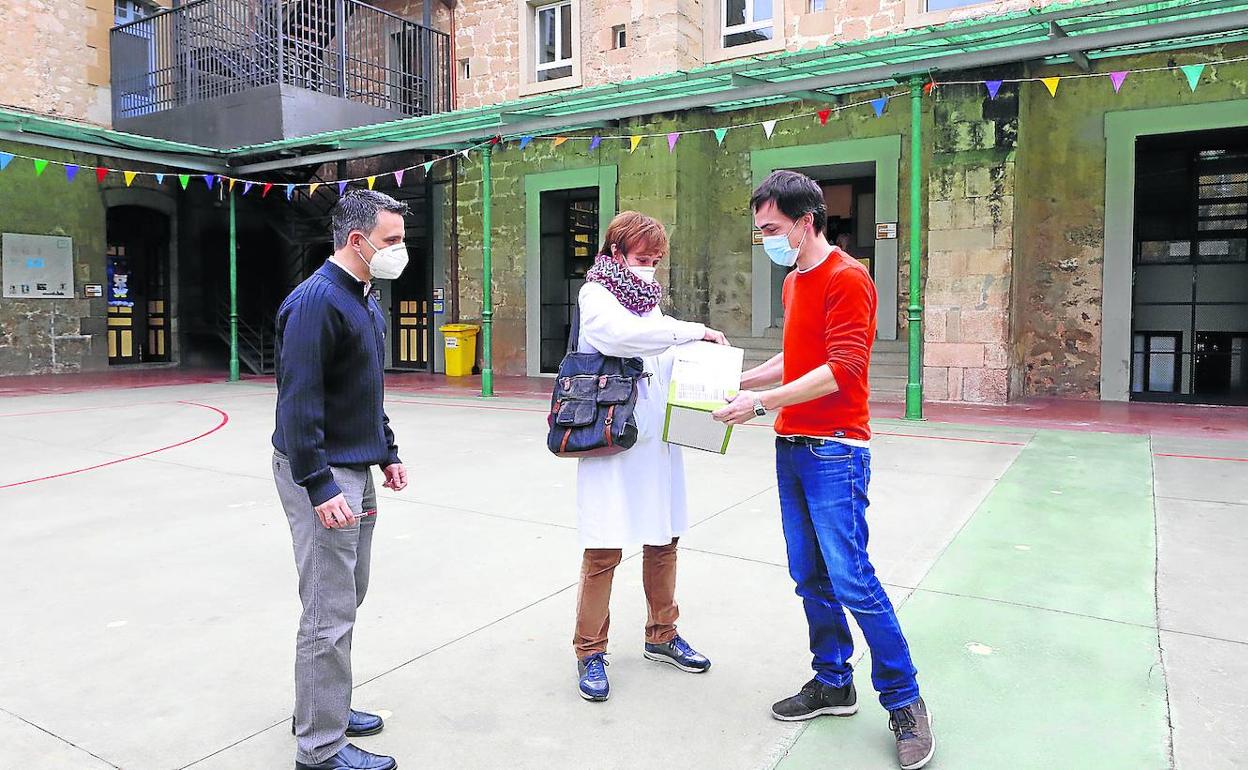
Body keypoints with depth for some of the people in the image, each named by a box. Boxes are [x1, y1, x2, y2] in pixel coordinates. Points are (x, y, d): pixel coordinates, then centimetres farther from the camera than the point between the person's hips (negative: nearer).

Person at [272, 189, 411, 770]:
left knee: (348, 596, 18)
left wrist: (387, 453, 20)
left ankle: (323, 706, 34)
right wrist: (319, 487, -24)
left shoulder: (366, 301, 13)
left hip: (356, 471, 10)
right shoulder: (316, 300, -17)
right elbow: (298, 401, -22)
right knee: (328, 614, -3)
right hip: (321, 473, -10)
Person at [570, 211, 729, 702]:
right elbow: (623, 335, -24)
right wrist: (695, 331, -20)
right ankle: (590, 652, 11)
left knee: (663, 540, 14)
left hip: (657, 436, 7)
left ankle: (662, 636, 30)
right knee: (605, 550, -4)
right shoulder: (596, 294, -2)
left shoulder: (649, 300, 20)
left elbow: (666, 364, 18)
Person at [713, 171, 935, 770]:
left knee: (850, 579, -8)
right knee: (810, 578, 11)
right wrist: (741, 379, 15)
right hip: (792, 447, 8)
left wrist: (762, 402, -20)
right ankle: (833, 683, 25)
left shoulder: (846, 278, -11)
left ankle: (904, 702, 8)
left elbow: (841, 371, -19)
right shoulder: (794, 282, 17)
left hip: (835, 450, -8)